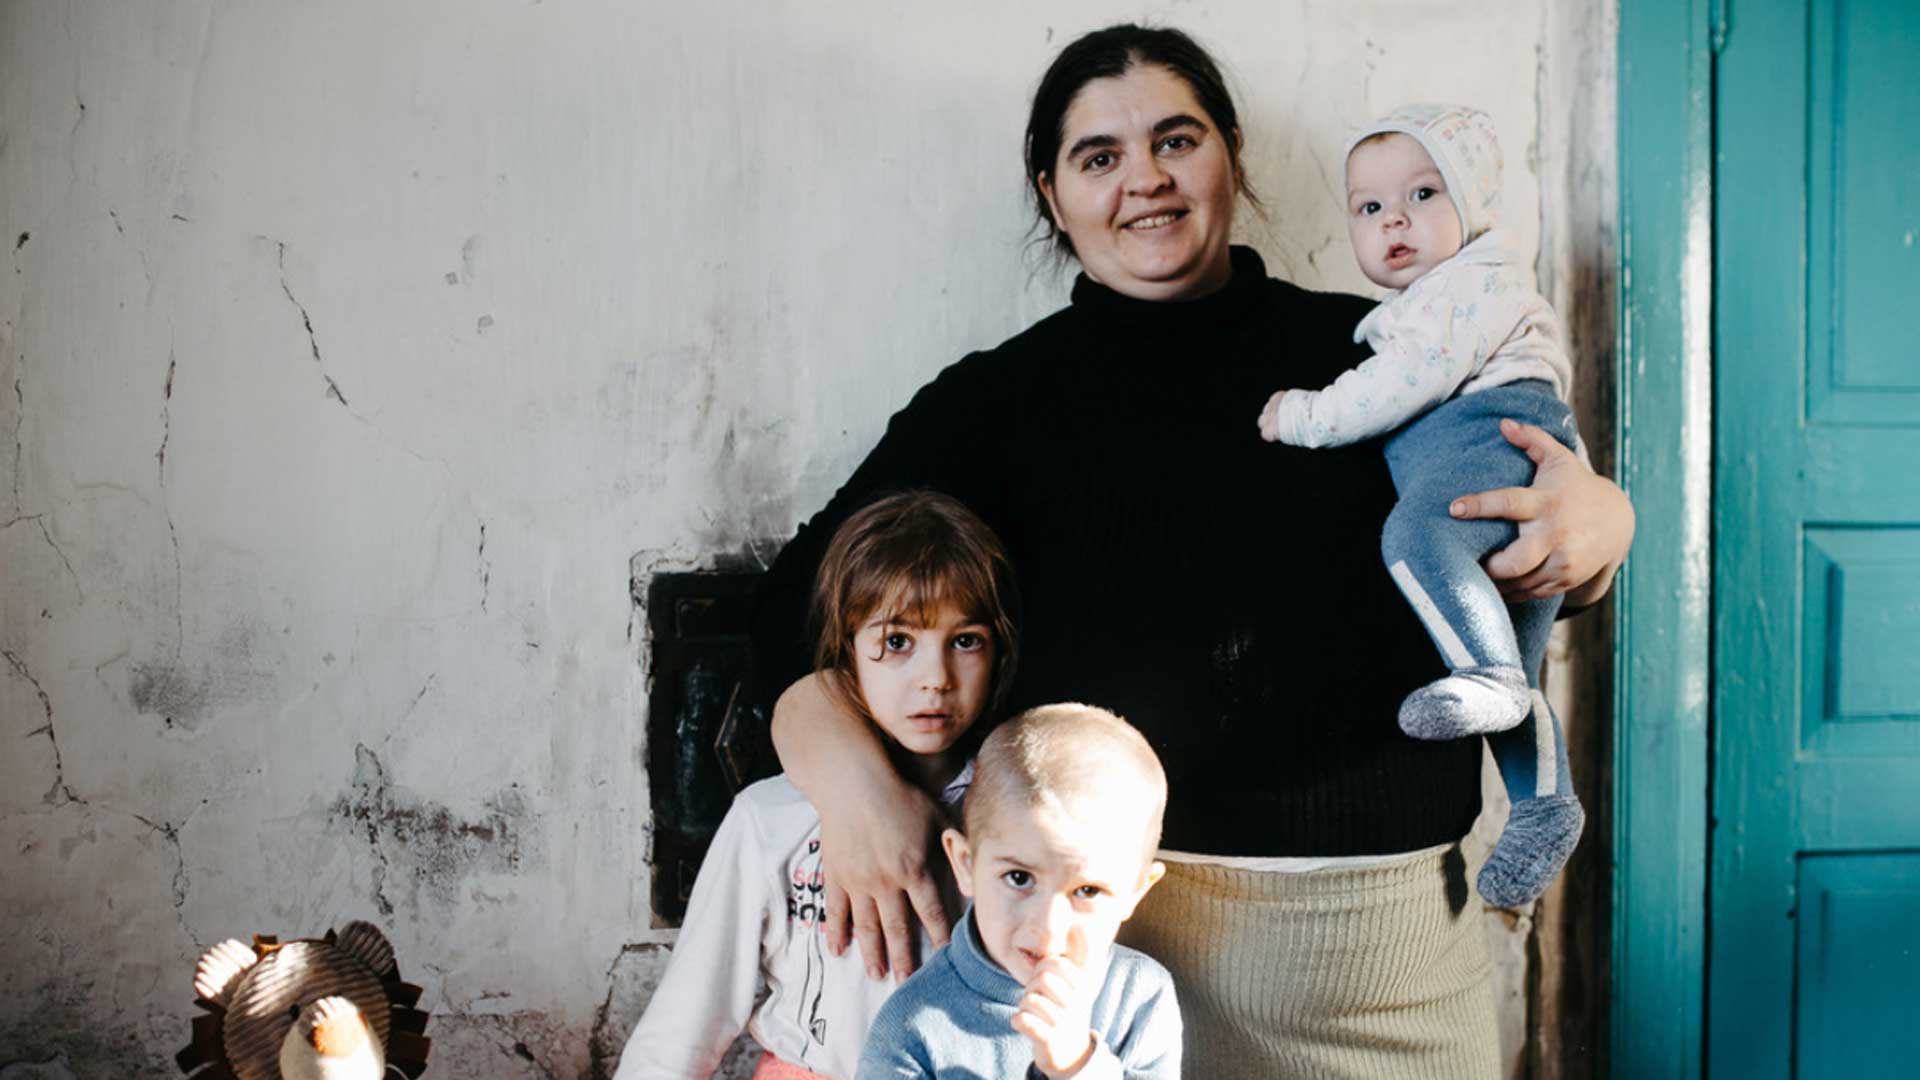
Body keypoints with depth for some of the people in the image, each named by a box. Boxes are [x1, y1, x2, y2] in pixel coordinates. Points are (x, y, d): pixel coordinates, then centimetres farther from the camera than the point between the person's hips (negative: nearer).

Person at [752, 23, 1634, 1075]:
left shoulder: (1375, 352, 6)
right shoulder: (1000, 398, 2)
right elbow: (801, 597, -2)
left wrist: (1599, 517, -10)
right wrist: (850, 778, -20)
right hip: (1122, 922, -2)